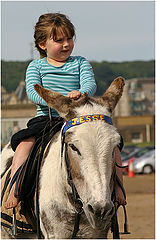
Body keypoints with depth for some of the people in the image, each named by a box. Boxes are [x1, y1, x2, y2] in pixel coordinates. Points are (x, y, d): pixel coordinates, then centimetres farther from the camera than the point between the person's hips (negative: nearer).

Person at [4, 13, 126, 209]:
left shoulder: (80, 63, 12)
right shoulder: (36, 66, 9)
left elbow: (90, 84, -5)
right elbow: (32, 91, -6)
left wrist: (80, 93, -32)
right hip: (46, 118, -1)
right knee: (25, 142, -29)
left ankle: (117, 187, -9)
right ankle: (14, 190, -28)